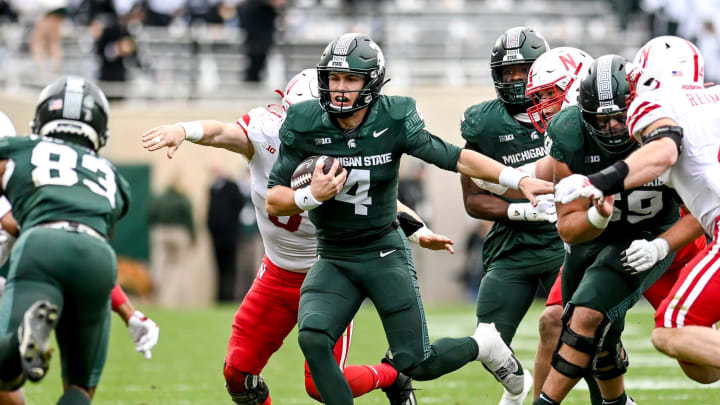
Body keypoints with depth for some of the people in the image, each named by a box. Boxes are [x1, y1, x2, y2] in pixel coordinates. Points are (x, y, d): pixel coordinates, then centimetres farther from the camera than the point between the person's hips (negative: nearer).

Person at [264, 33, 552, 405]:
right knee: (312, 339, -25)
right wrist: (312, 196, -27)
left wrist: (519, 180, -15)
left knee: (417, 365, -4)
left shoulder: (393, 122, -13)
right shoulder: (305, 127, -10)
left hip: (384, 253, -2)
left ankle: (483, 346, 29)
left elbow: (455, 158, -8)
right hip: (333, 259, 2)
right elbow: (274, 201, -7)